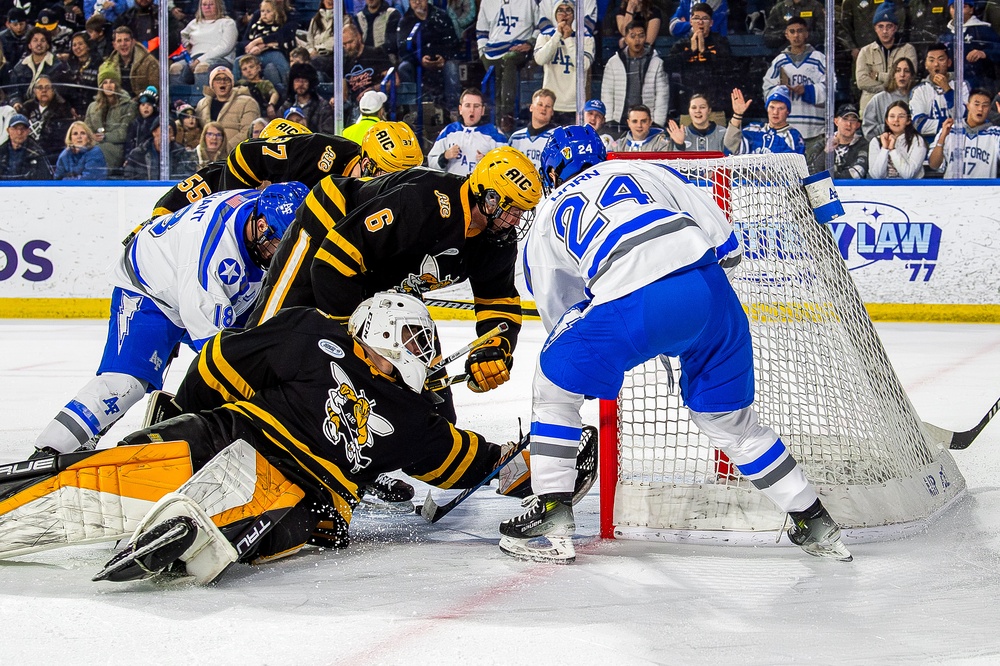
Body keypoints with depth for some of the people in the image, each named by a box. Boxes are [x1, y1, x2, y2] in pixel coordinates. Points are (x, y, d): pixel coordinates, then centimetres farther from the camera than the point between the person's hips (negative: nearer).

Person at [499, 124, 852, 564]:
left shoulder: (549, 217, 27)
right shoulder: (643, 171, 30)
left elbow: (557, 314, 34)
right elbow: (720, 235, 20)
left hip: (633, 305, -3)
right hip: (709, 290, 4)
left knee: (555, 383, 19)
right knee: (728, 417, 22)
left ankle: (552, 517, 13)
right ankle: (813, 522, 26)